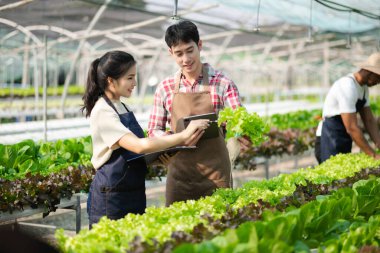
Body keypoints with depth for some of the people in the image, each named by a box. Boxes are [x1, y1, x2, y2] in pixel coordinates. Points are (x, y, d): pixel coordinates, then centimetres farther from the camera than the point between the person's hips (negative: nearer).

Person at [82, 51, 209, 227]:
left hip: (133, 194, 8)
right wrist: (183, 135, -25)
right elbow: (139, 146, -27)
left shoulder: (121, 108, 11)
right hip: (111, 198, -8)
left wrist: (179, 143, -5)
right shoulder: (102, 112, -16)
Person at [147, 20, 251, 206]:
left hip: (216, 174, -2)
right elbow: (154, 129, 10)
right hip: (179, 174, 2)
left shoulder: (222, 83, -1)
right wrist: (167, 138, -11)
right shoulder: (165, 88, 6)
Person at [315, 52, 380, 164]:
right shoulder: (348, 87, -23)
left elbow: (369, 120, 7)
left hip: (344, 145, 9)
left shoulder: (363, 87, 8)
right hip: (329, 144, -9)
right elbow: (352, 128, -27)